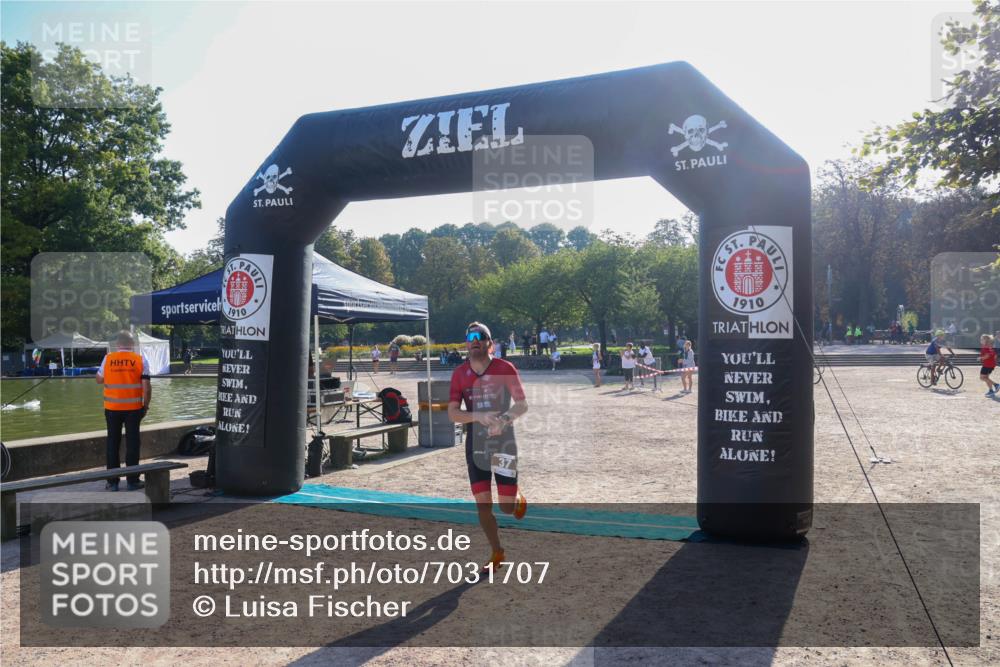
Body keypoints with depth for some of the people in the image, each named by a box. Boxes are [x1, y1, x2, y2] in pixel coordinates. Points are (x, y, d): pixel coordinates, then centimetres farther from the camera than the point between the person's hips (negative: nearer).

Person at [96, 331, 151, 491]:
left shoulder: (108, 359, -2)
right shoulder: (140, 359, -5)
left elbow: (99, 380, 11)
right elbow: (146, 386, -8)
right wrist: (146, 405, 1)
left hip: (112, 407, 1)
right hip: (134, 407, -1)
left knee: (113, 443, 10)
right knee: (132, 442, 6)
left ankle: (112, 482, 15)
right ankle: (132, 481, 10)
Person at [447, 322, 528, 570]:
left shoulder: (505, 368, -8)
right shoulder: (459, 374, -1)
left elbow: (522, 404, -6)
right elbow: (453, 413, -5)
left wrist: (505, 419, -26)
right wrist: (479, 416, -23)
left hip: (504, 441, -2)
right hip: (475, 444, 3)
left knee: (506, 507, -4)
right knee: (482, 505, 3)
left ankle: (517, 497, 34)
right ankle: (496, 552, 26)